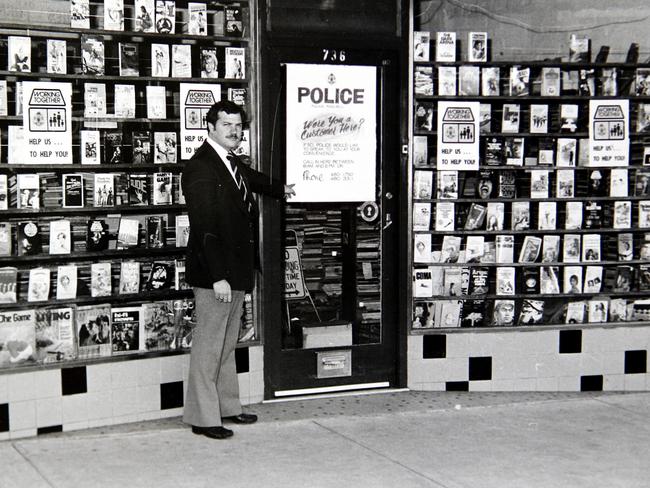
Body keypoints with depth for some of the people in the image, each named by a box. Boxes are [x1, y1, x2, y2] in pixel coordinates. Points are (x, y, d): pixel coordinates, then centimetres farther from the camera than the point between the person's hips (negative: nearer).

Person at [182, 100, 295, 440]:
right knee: (208, 344, -3)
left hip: (236, 270, 10)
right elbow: (204, 227, -22)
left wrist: (280, 189, 56)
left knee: (227, 342, 17)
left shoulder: (233, 163, 12)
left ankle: (227, 405, 27)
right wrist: (217, 277, -26)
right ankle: (202, 417, 5)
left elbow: (252, 180, 38)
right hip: (214, 274, -10)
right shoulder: (200, 167, -16)